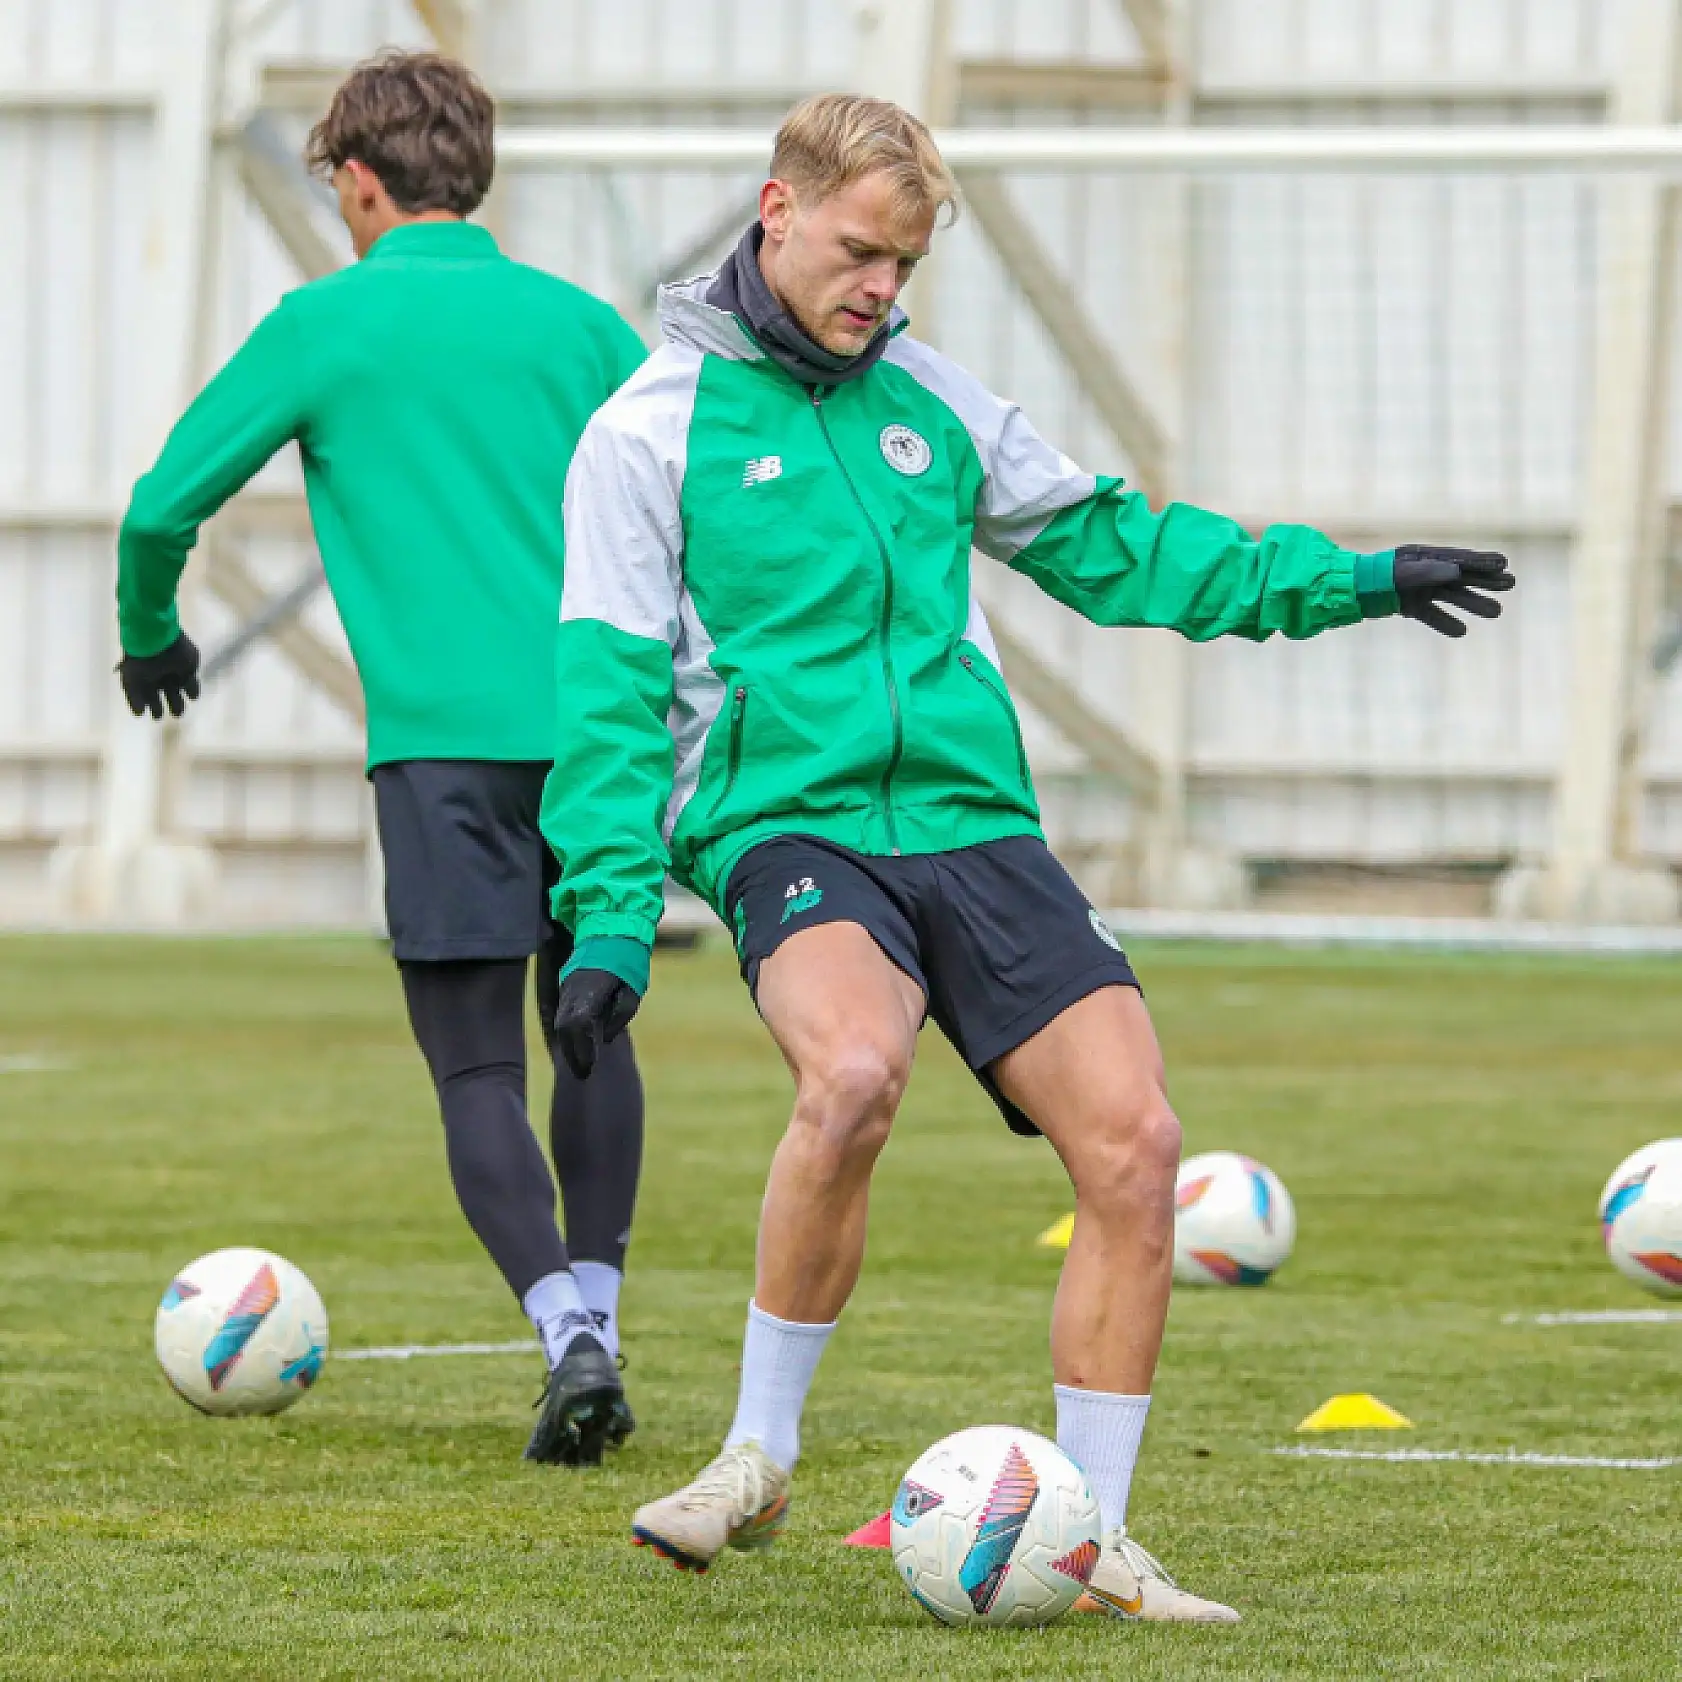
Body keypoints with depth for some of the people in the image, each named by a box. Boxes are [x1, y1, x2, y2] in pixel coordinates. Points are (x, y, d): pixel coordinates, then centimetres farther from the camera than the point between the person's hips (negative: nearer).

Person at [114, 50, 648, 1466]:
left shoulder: (330, 323, 3)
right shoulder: (582, 324, 11)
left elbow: (164, 506, 4)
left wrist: (150, 637, 24)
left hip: (445, 737, -3)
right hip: (597, 730, 3)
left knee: (478, 1069, -2)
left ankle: (569, 1332, -19)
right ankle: (593, 1299, 18)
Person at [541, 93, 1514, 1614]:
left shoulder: (927, 399, 16)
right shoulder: (652, 431, 2)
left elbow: (1103, 545, 27)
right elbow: (612, 691, 0)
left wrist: (1344, 580, 25)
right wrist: (611, 923, -9)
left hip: (975, 821, 5)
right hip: (791, 823, -5)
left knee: (1133, 1138, -13)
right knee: (854, 1071, -36)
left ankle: (1088, 1539, -1)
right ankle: (759, 1462, -17)